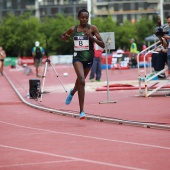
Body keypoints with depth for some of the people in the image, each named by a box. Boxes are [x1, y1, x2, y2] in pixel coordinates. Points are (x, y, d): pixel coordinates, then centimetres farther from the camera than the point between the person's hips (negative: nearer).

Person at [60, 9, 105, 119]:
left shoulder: (92, 28, -5)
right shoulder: (73, 29, 1)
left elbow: (102, 45, -9)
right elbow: (62, 36, 21)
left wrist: (91, 37, -23)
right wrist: (65, 37, -4)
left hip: (88, 57, 1)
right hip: (77, 57, -1)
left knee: (80, 80, 22)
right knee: (82, 81, -23)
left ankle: (72, 92, 61)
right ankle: (81, 110, -20)